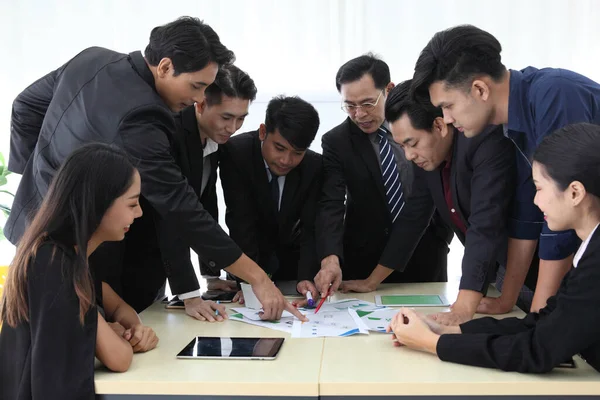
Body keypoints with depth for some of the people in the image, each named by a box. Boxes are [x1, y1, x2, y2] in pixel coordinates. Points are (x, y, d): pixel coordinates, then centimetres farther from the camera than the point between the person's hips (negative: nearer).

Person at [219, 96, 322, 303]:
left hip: (293, 259, 2)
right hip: (247, 257, -1)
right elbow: (240, 221, -27)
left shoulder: (315, 166, -18)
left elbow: (312, 229, -21)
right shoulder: (235, 152, -24)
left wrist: (306, 277, -37)